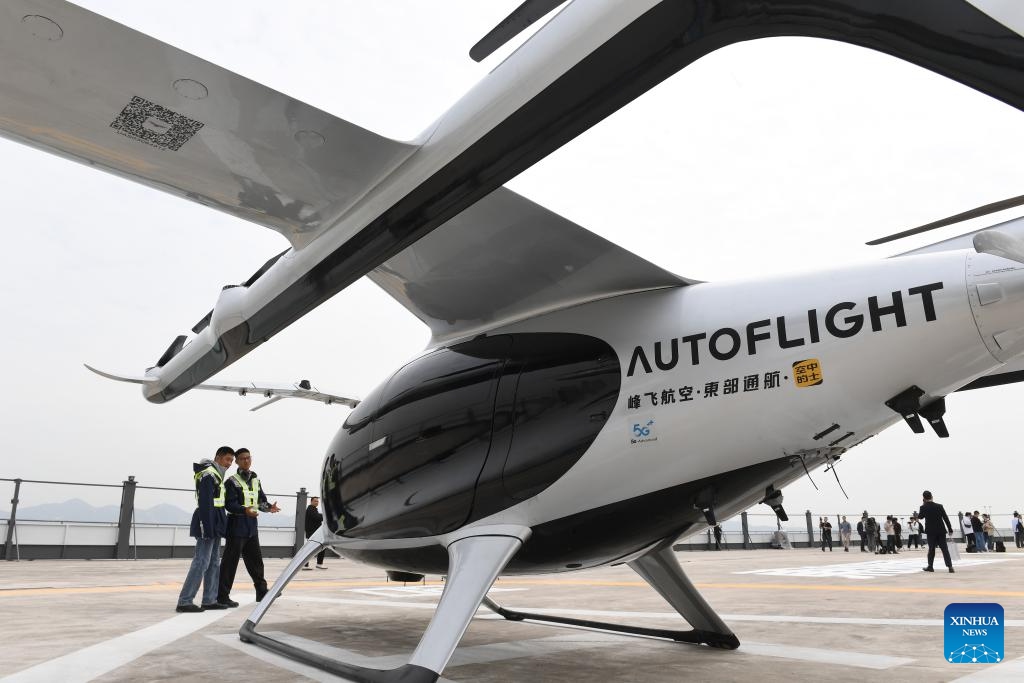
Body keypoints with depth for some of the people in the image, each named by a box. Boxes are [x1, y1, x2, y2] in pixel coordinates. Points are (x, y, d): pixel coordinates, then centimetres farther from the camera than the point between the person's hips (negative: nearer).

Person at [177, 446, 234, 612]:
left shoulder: (216, 474, 18)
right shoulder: (208, 474, -12)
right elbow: (205, 503, -20)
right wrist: (207, 528, -24)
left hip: (215, 525, 10)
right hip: (207, 523, -10)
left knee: (214, 562, 10)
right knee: (201, 562, -11)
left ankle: (209, 600, 14)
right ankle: (184, 602, -8)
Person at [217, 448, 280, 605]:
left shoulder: (255, 480, 14)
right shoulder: (232, 481, -6)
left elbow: (261, 500, 15)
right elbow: (229, 504, -16)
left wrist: (269, 507, -6)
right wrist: (244, 510, -32)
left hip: (252, 526, 7)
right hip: (237, 526, -7)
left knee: (255, 559, 15)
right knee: (230, 561, -3)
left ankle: (261, 591, 26)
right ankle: (222, 596, 5)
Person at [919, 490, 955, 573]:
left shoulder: (923, 507, -7)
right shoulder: (939, 506, -2)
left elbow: (920, 517, 10)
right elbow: (946, 518, -1)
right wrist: (950, 529, 6)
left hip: (931, 531, -1)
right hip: (941, 531, 1)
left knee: (931, 549, 8)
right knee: (944, 549, 3)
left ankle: (930, 566, 13)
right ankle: (950, 566, -4)